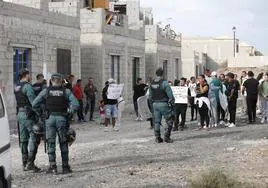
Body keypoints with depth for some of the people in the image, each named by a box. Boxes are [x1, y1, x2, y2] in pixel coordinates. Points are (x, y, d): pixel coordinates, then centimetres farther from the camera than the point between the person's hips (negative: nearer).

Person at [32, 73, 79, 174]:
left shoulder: (46, 91, 5)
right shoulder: (66, 91, 3)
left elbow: (34, 104, 2)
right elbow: (76, 104, -6)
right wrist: (70, 114, 4)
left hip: (50, 118, 0)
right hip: (62, 118, 0)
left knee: (51, 143, 5)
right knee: (63, 143, 9)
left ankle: (52, 167, 0)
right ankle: (65, 167, 11)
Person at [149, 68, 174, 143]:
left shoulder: (152, 83, 7)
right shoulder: (164, 83, -13)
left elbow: (150, 96, 14)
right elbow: (170, 95, -14)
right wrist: (172, 104, -5)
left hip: (155, 104, 6)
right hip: (163, 104, -6)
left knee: (157, 122, 11)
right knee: (169, 121, 4)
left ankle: (158, 138, 12)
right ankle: (166, 137, -1)